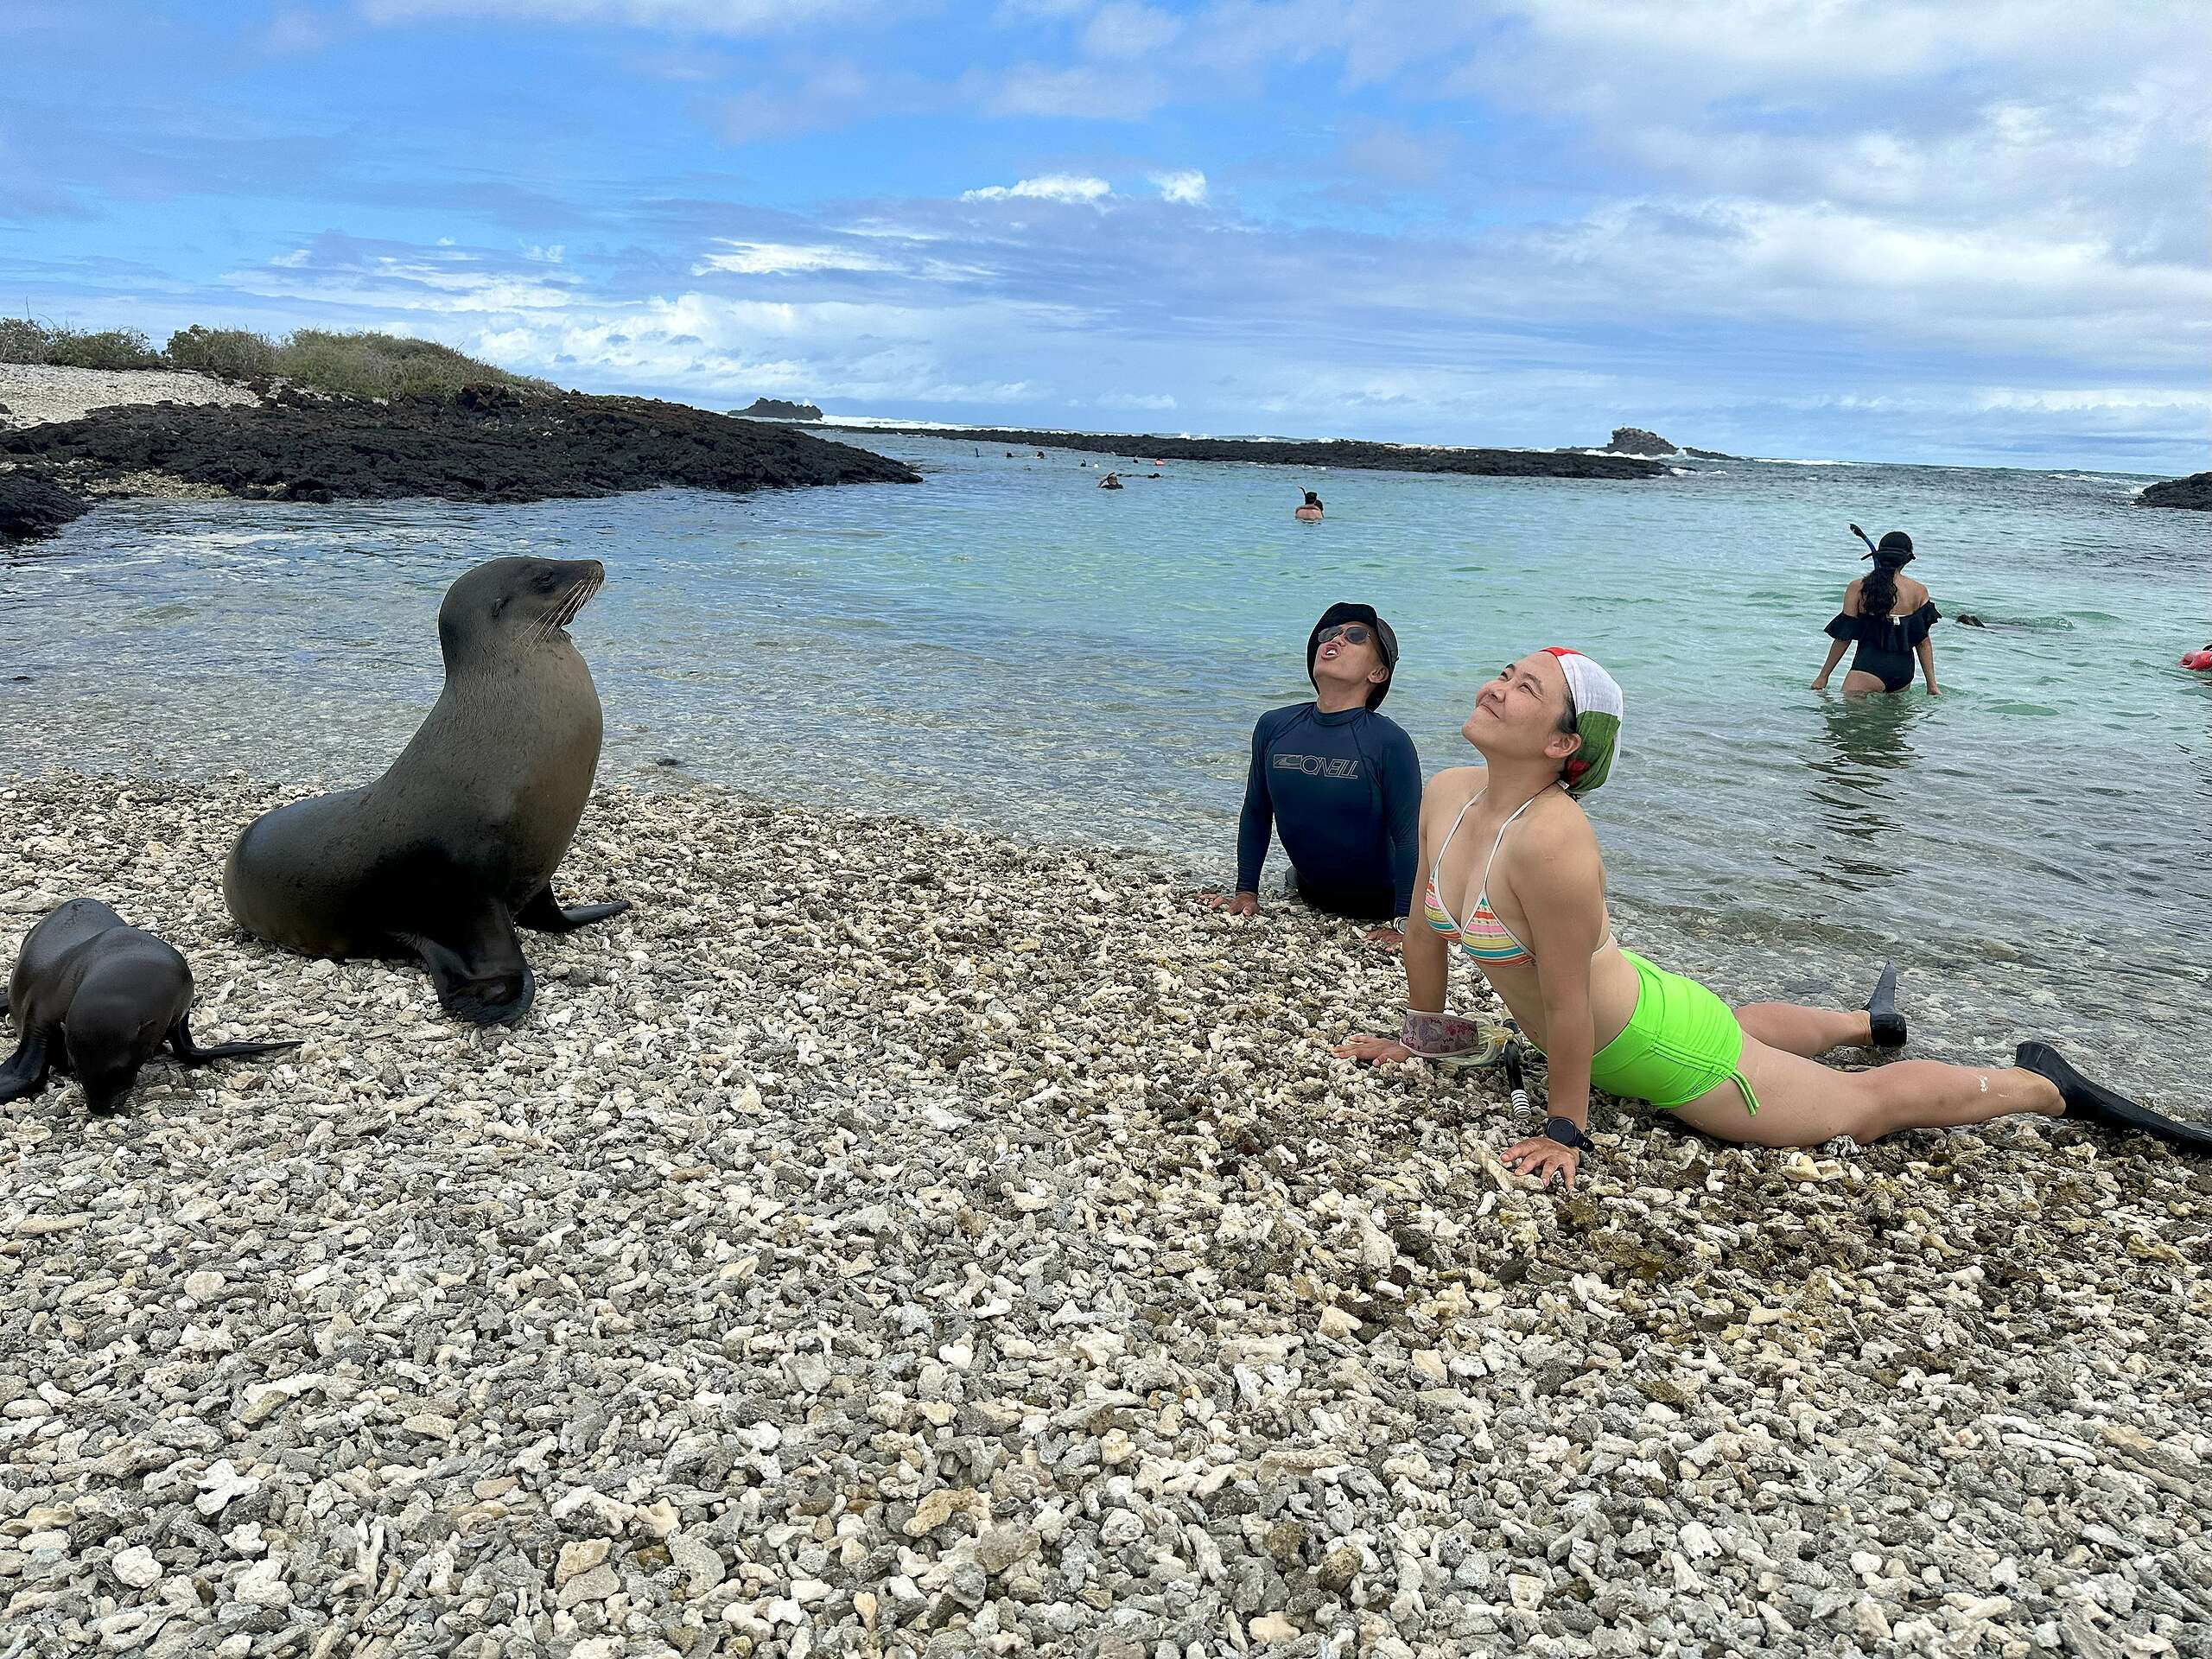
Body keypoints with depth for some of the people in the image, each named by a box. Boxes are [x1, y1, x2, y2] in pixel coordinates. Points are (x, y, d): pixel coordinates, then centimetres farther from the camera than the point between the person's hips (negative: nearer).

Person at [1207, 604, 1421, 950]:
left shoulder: (1389, 742, -24)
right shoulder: (1273, 727, -10)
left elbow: (1409, 837, -23)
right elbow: (1256, 813, 0)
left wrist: (1405, 924, -25)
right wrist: (1246, 892, 1)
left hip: (1377, 907, -4)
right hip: (1308, 899, 4)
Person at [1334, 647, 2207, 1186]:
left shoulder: (1551, 839, -38)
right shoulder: (1445, 795, -13)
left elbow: (1566, 1004, -31)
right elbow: (1426, 923, 2)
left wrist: (1565, 1132, -22)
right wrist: (1419, 1034, 11)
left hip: (1659, 1044, -9)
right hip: (1628, 1010, 9)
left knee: (1864, 1103, 11)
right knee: (1752, 1027, 39)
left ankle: (2045, 1086, 34)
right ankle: (1867, 1022, 68)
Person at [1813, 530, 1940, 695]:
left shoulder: (1858, 587, -1)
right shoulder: (1919, 592, 5)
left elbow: (1844, 636, -1)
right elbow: (1923, 642, 6)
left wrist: (1823, 675, 7)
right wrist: (1932, 685, 10)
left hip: (1869, 667, -3)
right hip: (1904, 671, 3)